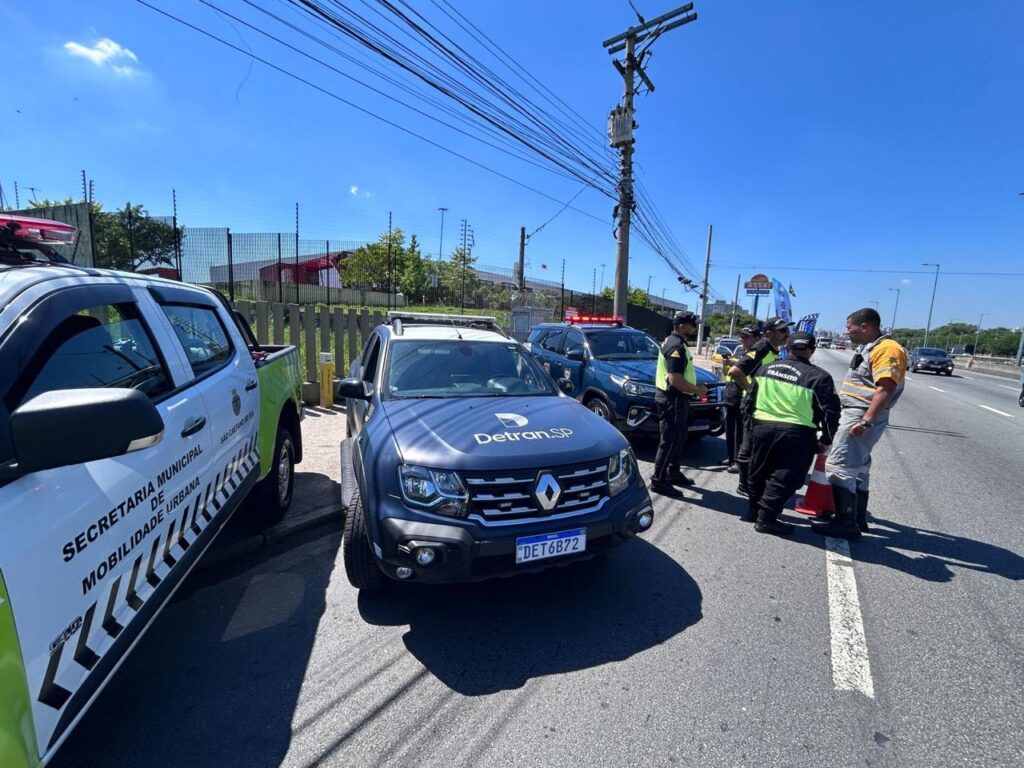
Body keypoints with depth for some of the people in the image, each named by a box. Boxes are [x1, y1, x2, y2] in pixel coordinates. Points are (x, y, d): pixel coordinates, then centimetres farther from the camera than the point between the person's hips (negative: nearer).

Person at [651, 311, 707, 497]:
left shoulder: (675, 342, 14)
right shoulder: (676, 346, -19)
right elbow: (675, 379, -27)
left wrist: (695, 386, 14)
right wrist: (697, 390, -14)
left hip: (675, 398, 11)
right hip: (672, 399, -11)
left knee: (678, 438, 19)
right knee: (669, 441, -5)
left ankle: (673, 473, 31)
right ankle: (658, 481, 2)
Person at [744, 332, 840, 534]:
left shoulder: (765, 370, 10)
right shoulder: (818, 376, -4)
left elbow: (750, 401, 16)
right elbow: (830, 411, -4)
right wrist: (825, 439, 5)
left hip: (762, 427, 5)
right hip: (796, 434, -5)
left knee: (759, 473, 19)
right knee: (783, 478, 3)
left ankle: (754, 509, 31)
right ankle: (766, 518, 4)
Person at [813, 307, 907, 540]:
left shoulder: (887, 349, -15)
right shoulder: (872, 348, 18)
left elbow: (885, 390, -24)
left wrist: (866, 421, -29)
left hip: (861, 417, -11)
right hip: (855, 414, 11)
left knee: (840, 466, -11)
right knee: (857, 468, 16)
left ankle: (846, 523, -8)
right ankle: (858, 519, 26)